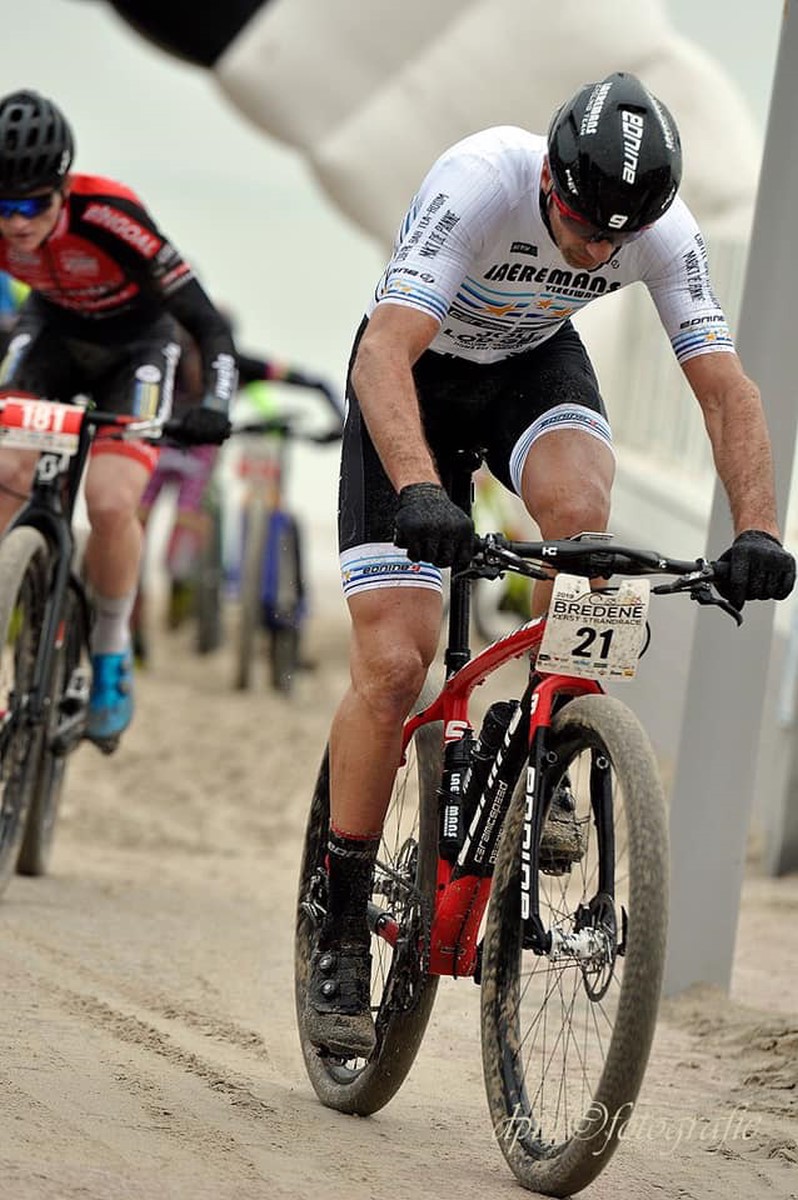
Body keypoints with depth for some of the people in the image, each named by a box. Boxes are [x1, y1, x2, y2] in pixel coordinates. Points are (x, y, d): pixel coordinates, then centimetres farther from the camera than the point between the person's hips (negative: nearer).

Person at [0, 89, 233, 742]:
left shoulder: (108, 217, -36)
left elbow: (209, 324, -33)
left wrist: (213, 406, -49)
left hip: (136, 345, -3)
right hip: (53, 333, 3)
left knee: (111, 503, -23)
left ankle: (112, 652, 1)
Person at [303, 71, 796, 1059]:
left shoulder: (663, 231, -23)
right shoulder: (480, 183, -35)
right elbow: (385, 353, -44)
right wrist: (418, 491, -60)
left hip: (534, 365, 3)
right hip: (415, 375, -3)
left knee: (580, 507, -34)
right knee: (392, 663, -13)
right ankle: (341, 931, 0)